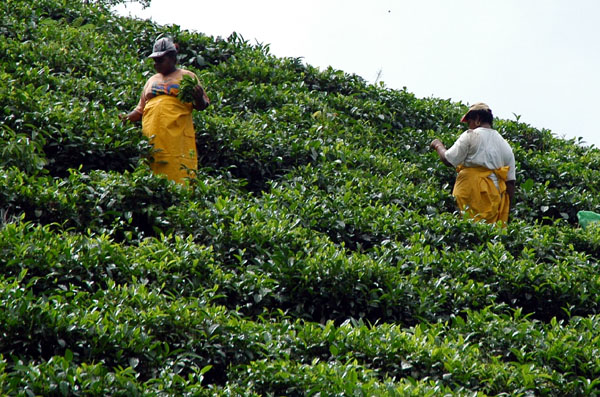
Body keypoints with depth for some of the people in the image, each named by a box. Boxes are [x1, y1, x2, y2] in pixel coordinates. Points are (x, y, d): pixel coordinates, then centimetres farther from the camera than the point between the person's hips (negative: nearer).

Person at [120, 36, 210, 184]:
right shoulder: (152, 81, 24)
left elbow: (201, 106, 6)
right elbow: (141, 110, 26)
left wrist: (198, 98, -17)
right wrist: (127, 117, 7)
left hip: (177, 138, -4)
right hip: (151, 141, 4)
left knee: (178, 180, -13)